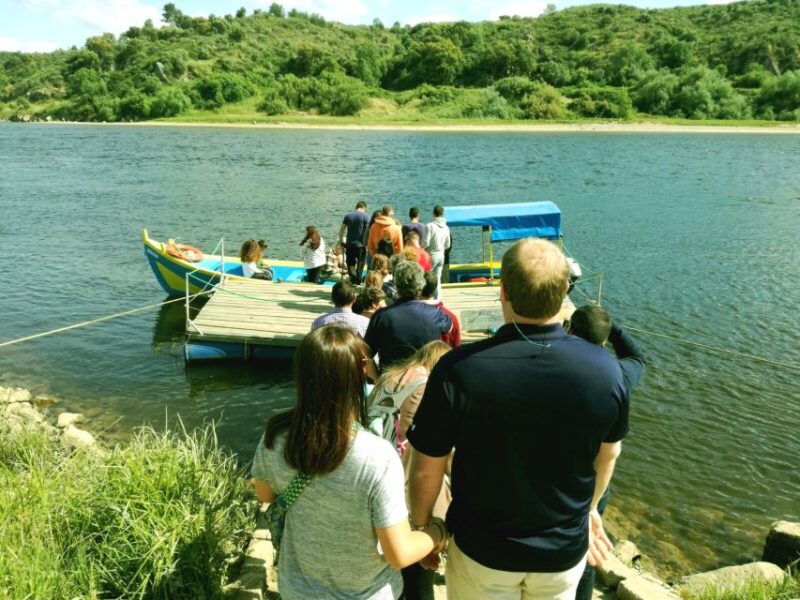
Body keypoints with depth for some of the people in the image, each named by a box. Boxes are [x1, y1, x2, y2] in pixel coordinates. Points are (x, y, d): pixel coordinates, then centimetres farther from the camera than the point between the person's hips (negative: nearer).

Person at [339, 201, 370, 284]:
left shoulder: (348, 215, 5)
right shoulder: (366, 216, -5)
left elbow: (342, 229, 6)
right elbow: (368, 231, -11)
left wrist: (341, 240, 15)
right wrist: (367, 244, -6)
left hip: (349, 243, 3)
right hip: (360, 244, -2)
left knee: (350, 262, 13)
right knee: (360, 263, 11)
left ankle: (353, 276, -5)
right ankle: (358, 280, 15)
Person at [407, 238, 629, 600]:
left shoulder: (459, 369, -28)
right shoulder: (605, 370, -19)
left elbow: (427, 469, -16)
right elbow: (606, 454, -1)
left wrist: (420, 524, 4)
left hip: (482, 551, -1)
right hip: (565, 551, 2)